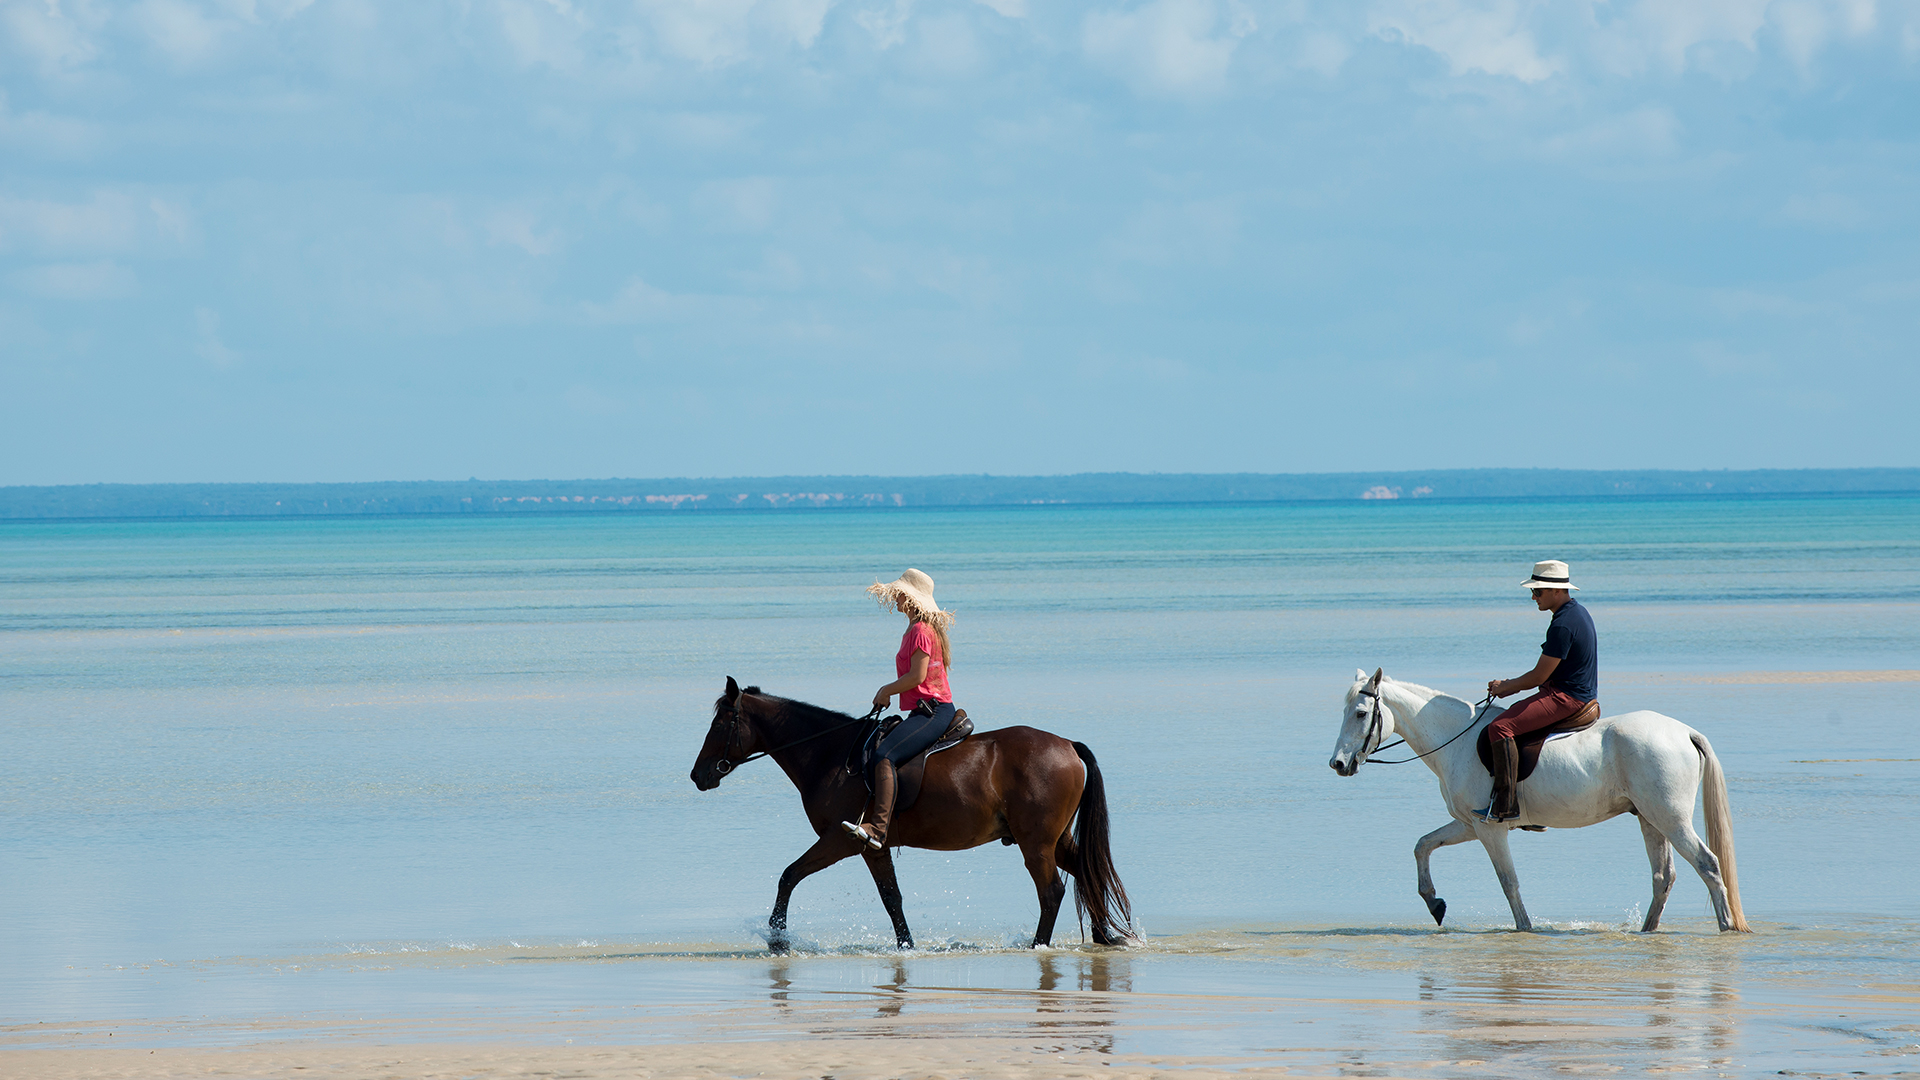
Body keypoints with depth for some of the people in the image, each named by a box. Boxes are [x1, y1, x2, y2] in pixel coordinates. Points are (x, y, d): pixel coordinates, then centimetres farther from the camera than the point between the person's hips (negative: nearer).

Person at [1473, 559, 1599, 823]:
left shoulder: (1563, 625, -20)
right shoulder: (1578, 612, 14)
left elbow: (1539, 676, -18)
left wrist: (1506, 687, -2)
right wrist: (1513, 686, 16)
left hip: (1565, 697, -11)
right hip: (1580, 694, 11)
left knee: (1500, 728, -20)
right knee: (1513, 718, 25)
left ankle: (1505, 804, -24)